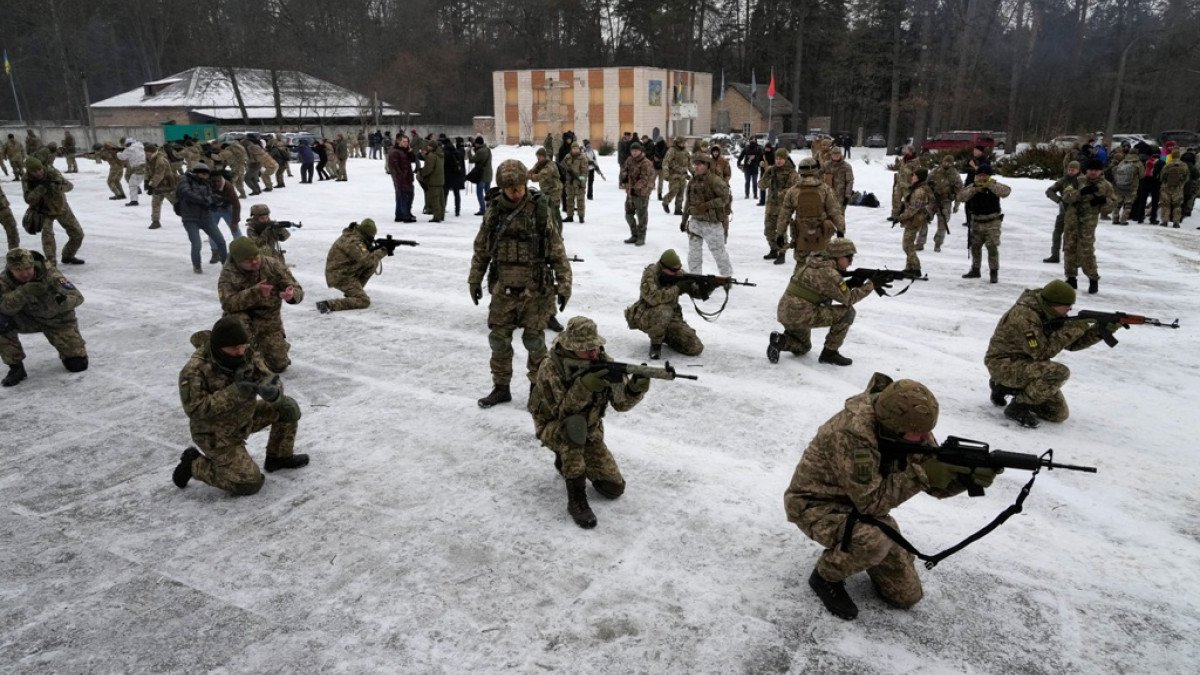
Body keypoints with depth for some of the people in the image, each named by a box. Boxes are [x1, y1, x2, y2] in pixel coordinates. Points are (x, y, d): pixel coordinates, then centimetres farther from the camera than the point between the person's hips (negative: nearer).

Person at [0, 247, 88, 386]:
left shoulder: (50, 274, -26)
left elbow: (77, 297, -30)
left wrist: (62, 300, -52)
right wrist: (24, 291, -50)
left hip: (57, 320, -2)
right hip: (28, 319, 2)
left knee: (78, 365, -10)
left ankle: (65, 350, 28)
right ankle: (16, 368, -10)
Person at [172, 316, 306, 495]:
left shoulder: (247, 355, -12)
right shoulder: (195, 369, -29)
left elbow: (269, 379, -15)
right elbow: (194, 408, -32)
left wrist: (272, 392, -41)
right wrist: (234, 392, -39)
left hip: (243, 419, 7)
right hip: (216, 434, -7)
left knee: (288, 407, -1)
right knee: (250, 484, -12)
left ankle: (279, 457, 18)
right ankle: (194, 464, 7)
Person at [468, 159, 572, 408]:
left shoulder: (540, 210, -8)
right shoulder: (494, 210, 1)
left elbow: (557, 251, -5)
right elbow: (481, 248, 11)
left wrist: (564, 284, -7)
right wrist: (474, 280, 12)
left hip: (535, 288, -3)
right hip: (503, 288, 3)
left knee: (534, 340, 5)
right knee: (499, 339, 9)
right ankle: (501, 387, 25)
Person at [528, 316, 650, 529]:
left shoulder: (602, 362, -15)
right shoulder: (550, 367, -26)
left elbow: (621, 404, -17)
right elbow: (561, 411, -30)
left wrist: (635, 388, -38)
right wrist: (583, 387, -45)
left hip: (589, 432, 5)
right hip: (554, 428, -4)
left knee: (614, 488, -2)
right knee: (575, 424, -40)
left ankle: (566, 461, 23)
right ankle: (576, 499, -28)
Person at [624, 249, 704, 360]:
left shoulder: (679, 274, -4)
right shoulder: (650, 273, -20)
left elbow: (697, 292, -1)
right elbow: (653, 297, -37)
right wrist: (677, 288, -34)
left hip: (671, 318, 5)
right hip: (646, 317, -5)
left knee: (696, 348, -10)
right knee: (663, 310, -41)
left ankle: (666, 337, 16)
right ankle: (656, 344, -14)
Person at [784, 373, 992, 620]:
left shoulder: (906, 425, -13)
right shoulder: (854, 432, -35)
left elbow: (937, 485, -6)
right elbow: (871, 500, -32)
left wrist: (968, 476, -26)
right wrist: (920, 475, -33)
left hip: (861, 504, 7)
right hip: (816, 503, -6)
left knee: (906, 595, 1)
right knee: (873, 541, -36)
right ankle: (826, 576, -7)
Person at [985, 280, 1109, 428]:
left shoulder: (1051, 314, 0)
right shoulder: (1024, 314, -26)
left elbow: (1071, 344, 4)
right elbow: (1041, 352, -28)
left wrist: (1100, 331, -10)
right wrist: (1073, 329, -25)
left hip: (1026, 364, 9)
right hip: (1003, 364, -9)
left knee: (1059, 413, 6)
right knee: (1059, 372, -31)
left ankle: (1005, 387, 17)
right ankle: (1018, 407, -13)